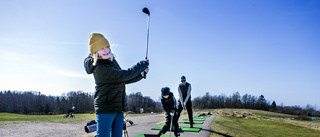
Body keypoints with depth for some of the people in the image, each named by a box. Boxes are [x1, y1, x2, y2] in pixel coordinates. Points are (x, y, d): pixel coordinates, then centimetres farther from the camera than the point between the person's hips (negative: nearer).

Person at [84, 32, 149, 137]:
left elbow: (125, 80, 20)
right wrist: (143, 64, -8)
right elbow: (125, 75, -21)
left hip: (119, 108, 9)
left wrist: (142, 73, 10)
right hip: (106, 109, -9)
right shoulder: (100, 69, -20)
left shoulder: (112, 61, 11)